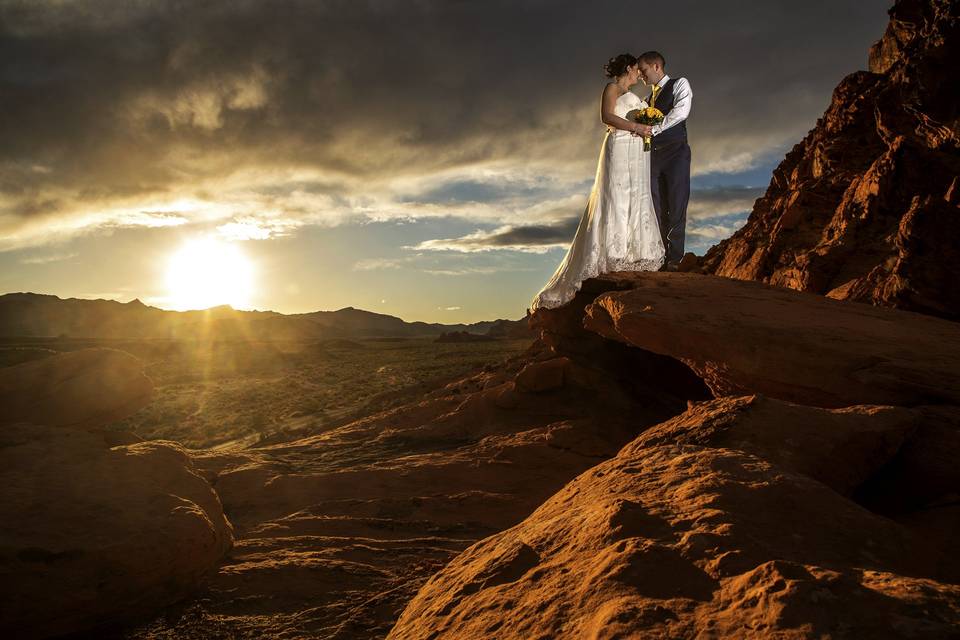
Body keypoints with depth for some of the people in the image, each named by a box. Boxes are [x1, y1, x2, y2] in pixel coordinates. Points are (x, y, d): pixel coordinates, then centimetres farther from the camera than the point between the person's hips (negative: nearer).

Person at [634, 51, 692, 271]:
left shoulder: (680, 84, 7)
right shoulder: (649, 98, 25)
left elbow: (681, 112, -11)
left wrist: (653, 129, -16)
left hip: (675, 152, -5)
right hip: (653, 155, 5)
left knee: (675, 207, -9)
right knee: (656, 208, -2)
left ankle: (675, 259, -10)